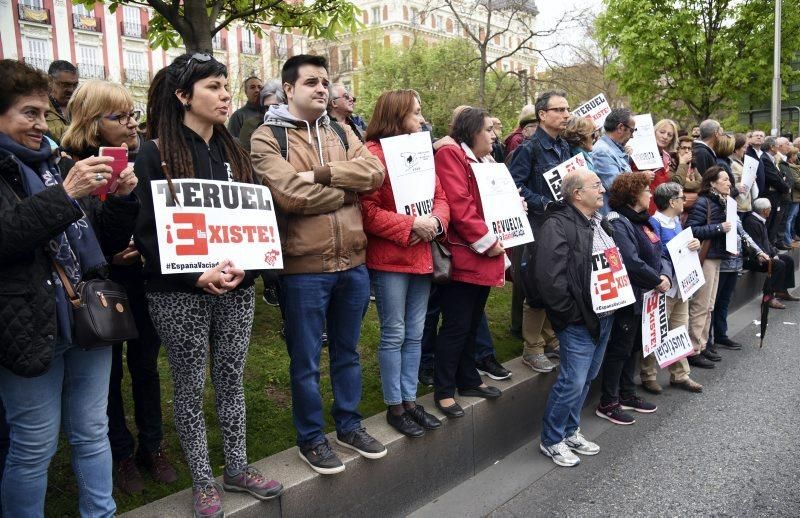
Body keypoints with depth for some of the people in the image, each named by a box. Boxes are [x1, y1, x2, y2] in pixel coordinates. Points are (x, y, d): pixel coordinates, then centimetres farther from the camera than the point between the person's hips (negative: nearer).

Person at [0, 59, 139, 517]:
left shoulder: (55, 162, 14)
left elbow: (106, 241, 15)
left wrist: (123, 198, -2)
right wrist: (65, 194, -24)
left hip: (88, 317, 6)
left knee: (93, 433, 15)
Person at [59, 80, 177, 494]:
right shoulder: (70, 169, -8)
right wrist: (106, 257, -18)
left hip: (145, 281, 3)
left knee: (145, 364, 14)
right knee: (109, 372, 10)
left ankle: (152, 446, 31)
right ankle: (122, 455, 28)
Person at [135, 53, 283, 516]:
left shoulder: (235, 153, 11)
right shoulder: (155, 155, -4)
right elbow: (146, 231, -8)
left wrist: (243, 266, -10)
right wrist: (197, 276, -19)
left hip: (237, 289, 4)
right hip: (179, 293, -4)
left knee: (232, 379, 12)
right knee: (191, 385, 7)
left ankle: (238, 467, 28)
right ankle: (203, 480, 22)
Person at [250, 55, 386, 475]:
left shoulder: (341, 132, 12)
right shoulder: (267, 137, -5)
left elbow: (374, 171, -5)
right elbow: (290, 194, -20)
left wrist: (320, 174, -17)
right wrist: (348, 187, -9)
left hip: (353, 262, 5)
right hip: (303, 268, -5)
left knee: (347, 352, 19)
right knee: (305, 360, 9)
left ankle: (349, 425, 36)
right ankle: (311, 438, 27)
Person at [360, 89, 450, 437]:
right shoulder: (374, 154, -11)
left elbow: (440, 196, 14)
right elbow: (367, 211, -18)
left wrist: (436, 220, -7)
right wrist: (411, 224, -20)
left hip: (422, 256, 8)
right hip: (388, 259, -7)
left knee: (415, 334, 14)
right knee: (394, 334, 3)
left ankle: (410, 399, 26)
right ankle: (394, 406, 17)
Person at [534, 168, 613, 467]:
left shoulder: (600, 223, 15)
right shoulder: (557, 227, -16)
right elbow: (550, 279, -23)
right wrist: (573, 314, -18)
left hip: (605, 316, 9)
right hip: (580, 320, -9)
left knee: (586, 378, 17)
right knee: (573, 381, -5)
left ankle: (570, 431, 32)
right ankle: (551, 441, 13)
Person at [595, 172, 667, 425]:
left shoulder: (643, 220, 12)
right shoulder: (618, 223, -19)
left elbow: (658, 254, 12)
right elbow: (631, 262, -26)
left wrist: (666, 275, -7)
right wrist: (657, 281, -16)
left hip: (644, 297, 9)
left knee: (634, 347, 18)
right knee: (619, 349, -1)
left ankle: (627, 395, 32)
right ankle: (608, 404, 10)